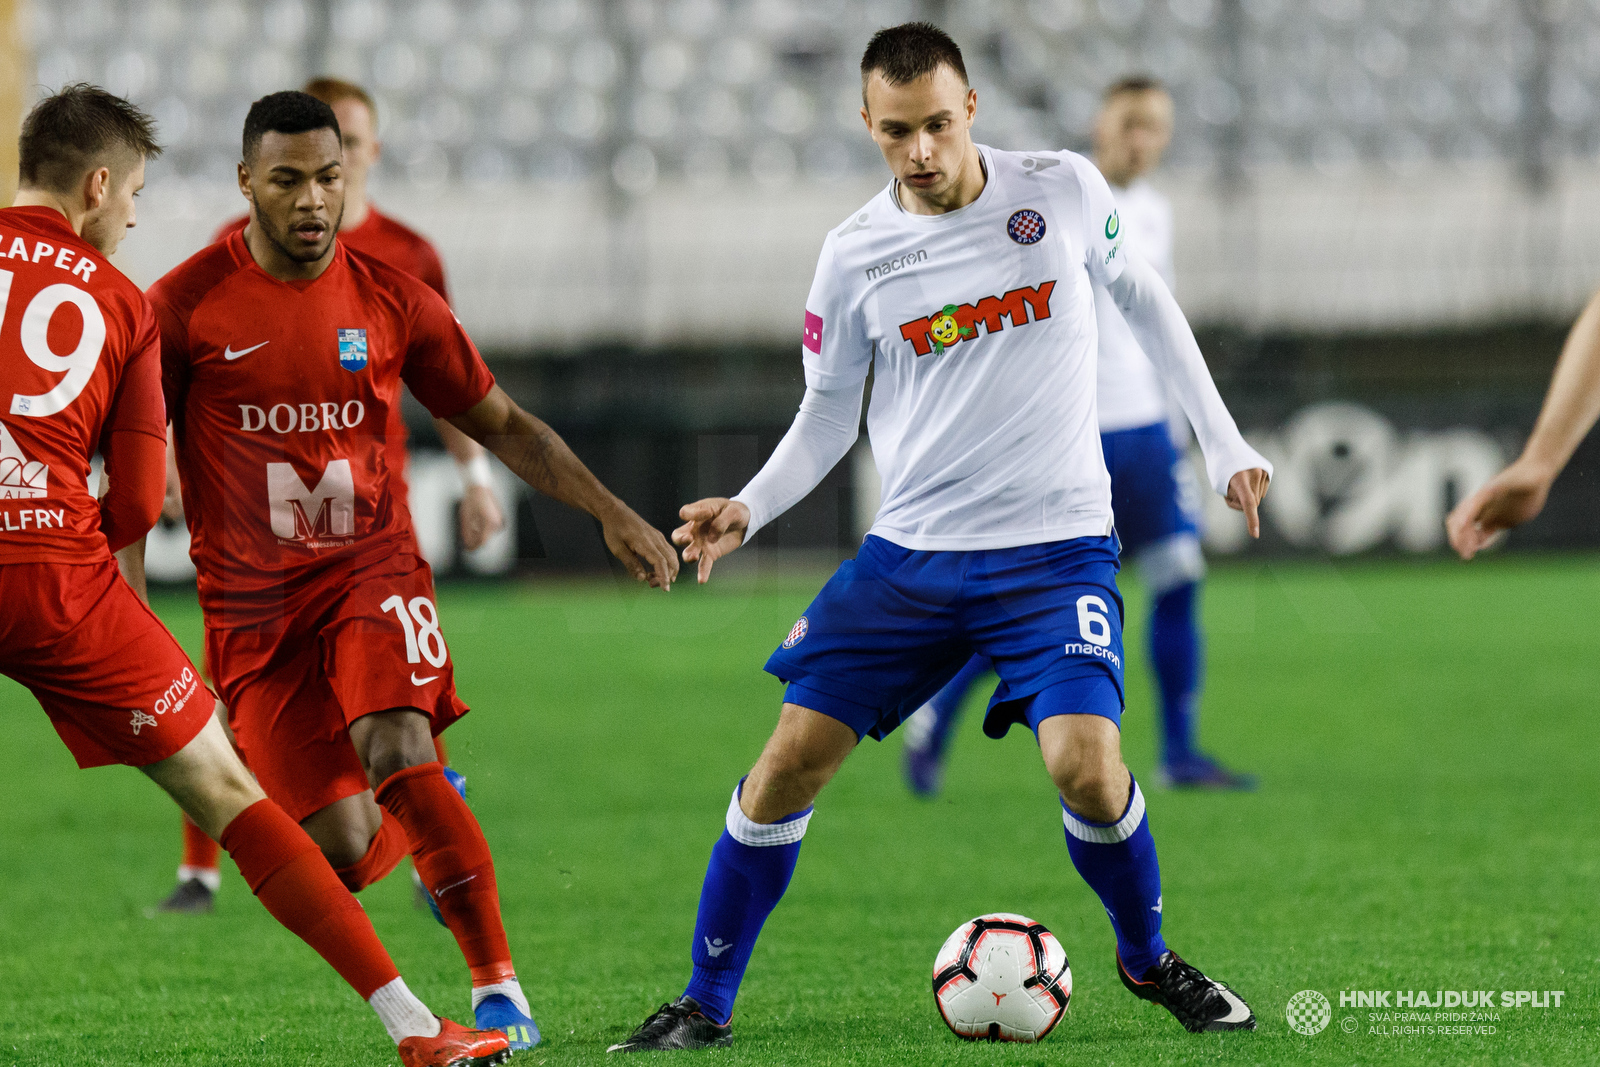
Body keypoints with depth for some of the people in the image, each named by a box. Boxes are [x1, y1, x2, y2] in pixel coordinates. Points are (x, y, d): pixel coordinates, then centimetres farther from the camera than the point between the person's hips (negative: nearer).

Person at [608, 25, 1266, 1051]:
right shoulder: (856, 255, -1)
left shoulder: (1065, 191, -4)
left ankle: (1148, 958, 8)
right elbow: (827, 420, 10)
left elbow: (1143, 296, 14)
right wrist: (749, 509, -7)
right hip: (912, 548, 2)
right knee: (792, 756, -6)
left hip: (1055, 546, -2)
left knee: (1085, 764, -21)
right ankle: (706, 1004, 8)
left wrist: (1222, 439, 12)